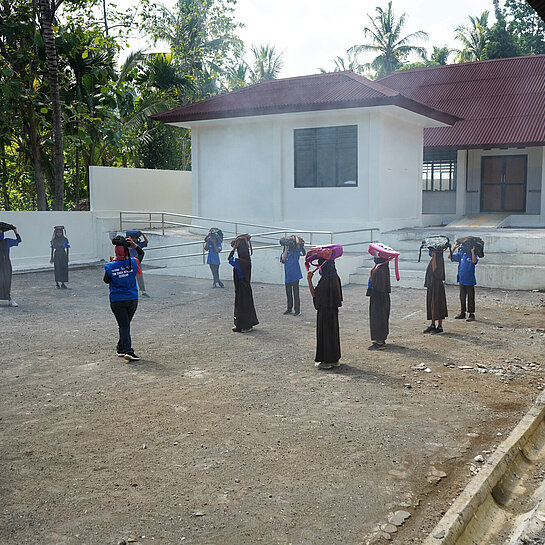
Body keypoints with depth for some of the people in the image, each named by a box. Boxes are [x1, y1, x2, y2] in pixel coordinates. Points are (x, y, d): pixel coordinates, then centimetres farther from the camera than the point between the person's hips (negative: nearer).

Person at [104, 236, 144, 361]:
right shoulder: (133, 263, -9)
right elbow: (141, 253, 11)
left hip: (116, 301, -1)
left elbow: (107, 281, 4)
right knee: (125, 324, 17)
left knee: (124, 325, -2)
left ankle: (128, 350, -12)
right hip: (132, 299, 1)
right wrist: (133, 244, 7)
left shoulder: (110, 267, -13)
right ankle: (121, 348, 24)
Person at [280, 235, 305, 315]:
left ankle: (297, 310, 4)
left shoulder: (296, 251, -2)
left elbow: (298, 243, -18)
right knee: (288, 293, 12)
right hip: (287, 276, 5)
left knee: (296, 293, -2)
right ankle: (289, 309, 22)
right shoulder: (285, 252, 10)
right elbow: (283, 260, -7)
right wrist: (286, 250, -7)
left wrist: (296, 236, 1)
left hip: (295, 275, -4)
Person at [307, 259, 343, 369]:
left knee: (324, 333, 1)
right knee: (333, 332, 16)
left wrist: (309, 280, -12)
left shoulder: (325, 281, -22)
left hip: (325, 311, -9)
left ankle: (326, 361, 8)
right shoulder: (335, 278, 4)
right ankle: (334, 359, 25)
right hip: (333, 310, 9)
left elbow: (314, 294, -14)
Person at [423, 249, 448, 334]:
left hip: (437, 286, -9)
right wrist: (427, 287, 18)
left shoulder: (440, 260, -14)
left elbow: (435, 271, -27)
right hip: (431, 286, 9)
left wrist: (434, 258, -24)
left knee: (437, 304, -3)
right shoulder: (432, 260, 12)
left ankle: (440, 326, 4)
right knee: (431, 305, 11)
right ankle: (432, 325, 18)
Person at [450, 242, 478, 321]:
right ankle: (462, 313, 23)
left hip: (470, 281, -6)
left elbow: (474, 261, -28)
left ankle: (472, 314, 7)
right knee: (462, 297, 13)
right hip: (461, 280, 6)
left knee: (470, 298, 1)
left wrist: (472, 251, -27)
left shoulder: (472, 255, -8)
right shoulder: (461, 254, 7)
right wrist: (454, 248, -1)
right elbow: (451, 257, 7)